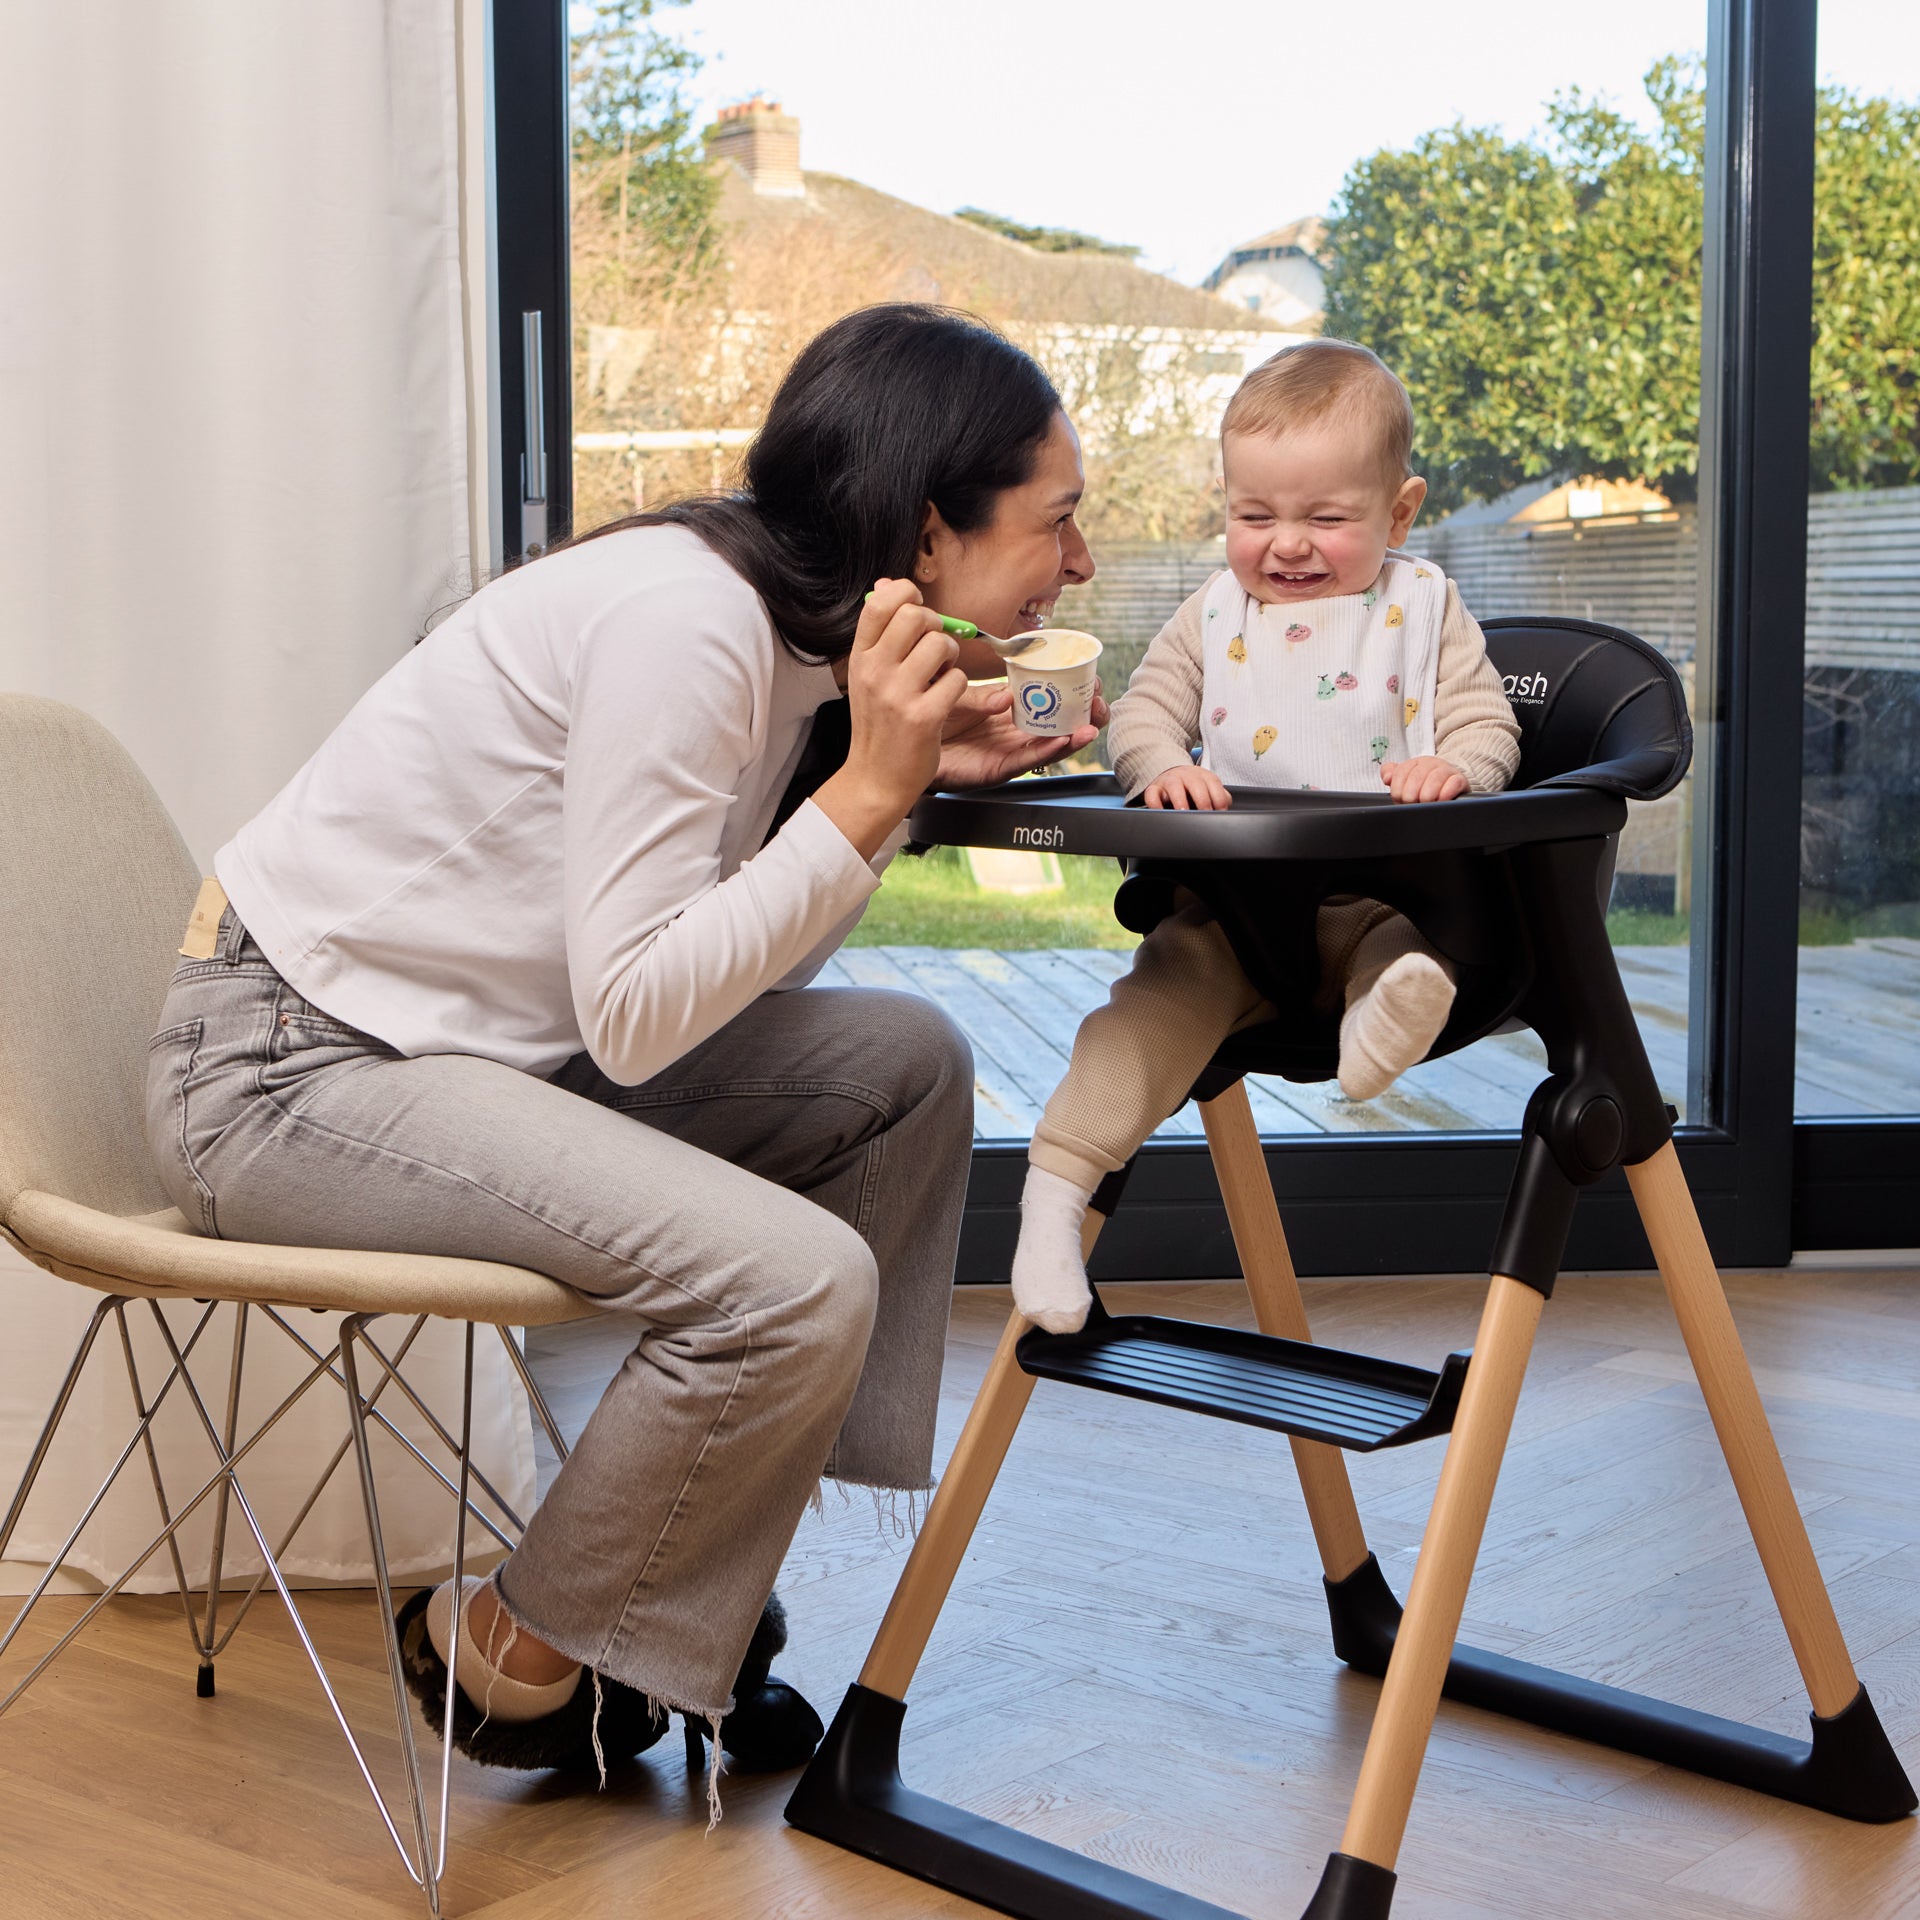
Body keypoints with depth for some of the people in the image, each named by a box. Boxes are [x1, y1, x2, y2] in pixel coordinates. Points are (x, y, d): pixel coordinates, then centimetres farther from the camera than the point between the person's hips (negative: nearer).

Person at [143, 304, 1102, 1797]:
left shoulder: (791, 620, 5)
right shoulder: (686, 618, -23)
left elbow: (740, 977, 5)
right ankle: (517, 1656, 3)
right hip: (283, 1066, -10)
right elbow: (634, 1016, -25)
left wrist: (920, 774, -3)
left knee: (909, 1067, 6)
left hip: (472, 1046, 10)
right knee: (797, 1282, -24)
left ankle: (702, 1586, 12)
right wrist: (869, 790, -23)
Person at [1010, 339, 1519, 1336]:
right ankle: (1055, 1183, -25)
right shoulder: (1214, 615, 13)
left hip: (1381, 897, 0)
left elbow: (1488, 721, 6)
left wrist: (1454, 766, -19)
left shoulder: (1423, 606, 9)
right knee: (1173, 981, -23)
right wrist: (1165, 766, -13)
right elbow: (1140, 709, 12)